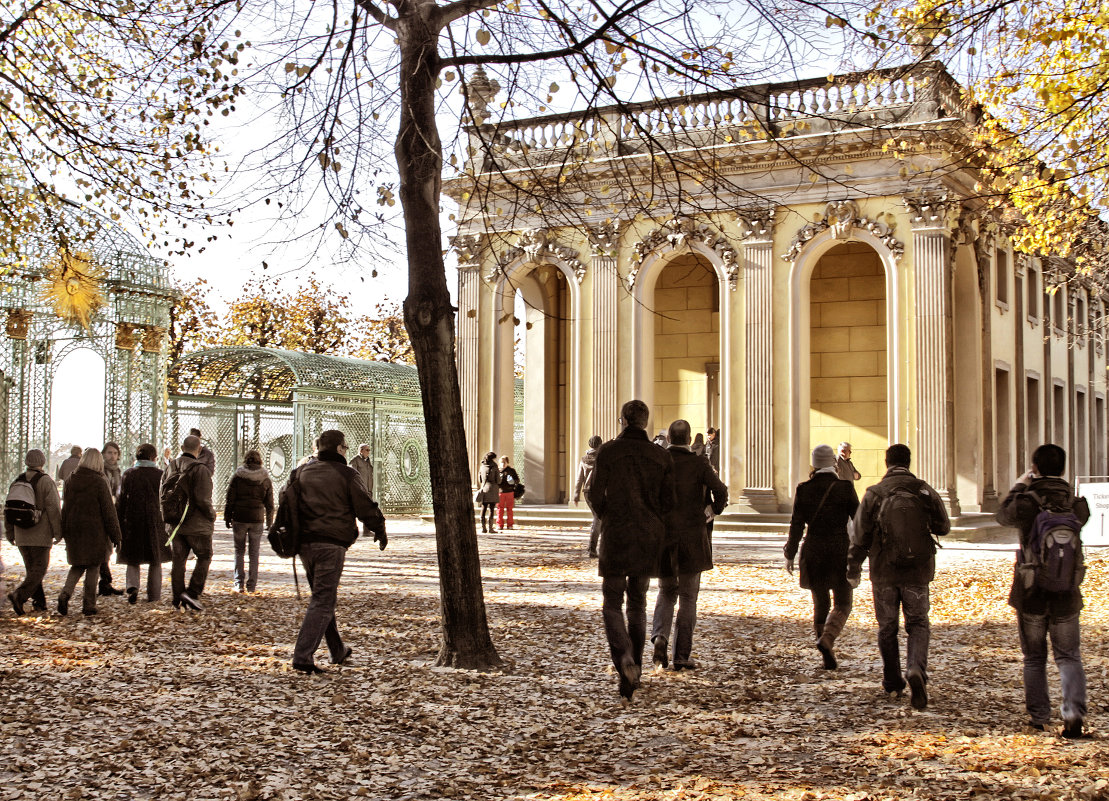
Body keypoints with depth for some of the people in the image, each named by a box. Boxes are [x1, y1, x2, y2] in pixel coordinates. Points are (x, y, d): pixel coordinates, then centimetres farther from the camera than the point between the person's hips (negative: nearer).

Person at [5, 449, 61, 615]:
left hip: (21, 536, 6)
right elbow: (53, 508, -12)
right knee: (39, 569, -2)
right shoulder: (46, 482, -9)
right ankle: (19, 595, -20)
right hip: (41, 535, -6)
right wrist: (57, 532, -5)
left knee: (31, 569, 15)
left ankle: (39, 601, 16)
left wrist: (10, 533, 20)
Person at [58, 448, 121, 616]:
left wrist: (64, 532, 19)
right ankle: (88, 604, 8)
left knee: (78, 564, 16)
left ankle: (65, 594, -6)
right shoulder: (99, 482, -13)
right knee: (93, 567, 6)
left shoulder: (70, 480, 3)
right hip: (94, 531, -4)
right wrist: (115, 535, -3)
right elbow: (108, 511, -10)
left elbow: (65, 507, 11)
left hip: (74, 530, 5)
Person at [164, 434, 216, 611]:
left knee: (178, 560, 11)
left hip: (174, 524, 6)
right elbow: (203, 499, -21)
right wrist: (212, 515, -4)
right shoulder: (200, 470, -16)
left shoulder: (170, 469, 6)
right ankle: (192, 593, -4)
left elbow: (162, 495, 10)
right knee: (204, 558, 8)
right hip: (197, 525, -6)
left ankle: (178, 599, 14)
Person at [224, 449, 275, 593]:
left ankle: (239, 583, 6)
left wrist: (227, 517, 8)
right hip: (257, 519, 1)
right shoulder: (265, 480, 2)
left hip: (239, 519, -1)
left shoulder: (237, 476, -3)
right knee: (254, 552, 9)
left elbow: (229, 499, -2)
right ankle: (251, 585, 9)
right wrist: (269, 522, 15)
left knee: (239, 550, 11)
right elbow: (269, 504, 6)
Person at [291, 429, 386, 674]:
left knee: (322, 596, 19)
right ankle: (303, 656, -13)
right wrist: (379, 530, 13)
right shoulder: (346, 475, -6)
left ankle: (338, 651, 29)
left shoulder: (301, 472, 12)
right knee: (322, 601, -4)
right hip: (331, 545, -7)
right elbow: (366, 507, -3)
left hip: (304, 543, 7)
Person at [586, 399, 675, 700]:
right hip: (650, 538, 3)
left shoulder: (607, 452, -7)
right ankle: (633, 676, 17)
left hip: (616, 534, -3)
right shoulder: (661, 456, 1)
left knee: (612, 604, 7)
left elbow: (596, 496, -6)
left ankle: (624, 657, -22)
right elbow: (667, 503, 1)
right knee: (637, 601, 17)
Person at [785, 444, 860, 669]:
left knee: (820, 604, 14)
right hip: (840, 551, -2)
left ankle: (828, 657, 13)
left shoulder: (803, 490, -2)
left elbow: (796, 525, -2)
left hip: (813, 552, 2)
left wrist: (790, 555, 6)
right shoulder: (845, 487, -6)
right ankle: (826, 640, -18)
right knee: (842, 604, 7)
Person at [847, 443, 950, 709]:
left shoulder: (874, 494, -6)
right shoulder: (925, 491, -3)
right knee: (918, 623, 13)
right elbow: (943, 527, 9)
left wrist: (853, 569, 6)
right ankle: (916, 669, -13)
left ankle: (893, 684, 20)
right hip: (918, 571, 0)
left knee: (887, 628, 14)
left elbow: (860, 536, -5)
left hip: (884, 571, 0)